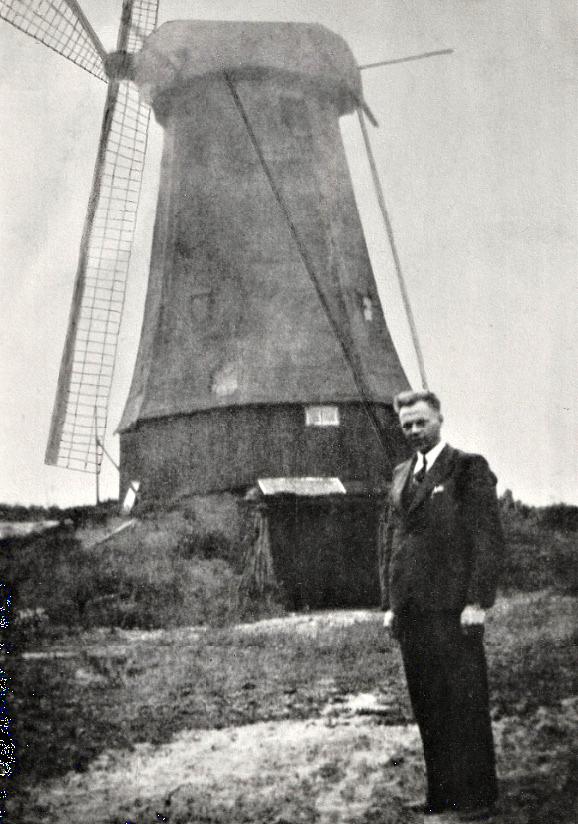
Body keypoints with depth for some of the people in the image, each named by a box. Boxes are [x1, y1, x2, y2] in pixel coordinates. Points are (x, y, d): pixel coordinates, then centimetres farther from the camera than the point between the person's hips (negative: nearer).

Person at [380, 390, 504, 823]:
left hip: (452, 609, -6)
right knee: (428, 709, 9)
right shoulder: (401, 475, 18)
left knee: (463, 706, -2)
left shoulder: (469, 468, -2)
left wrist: (477, 601, -13)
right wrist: (389, 603, 13)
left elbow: (489, 538, -7)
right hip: (411, 611, 6)